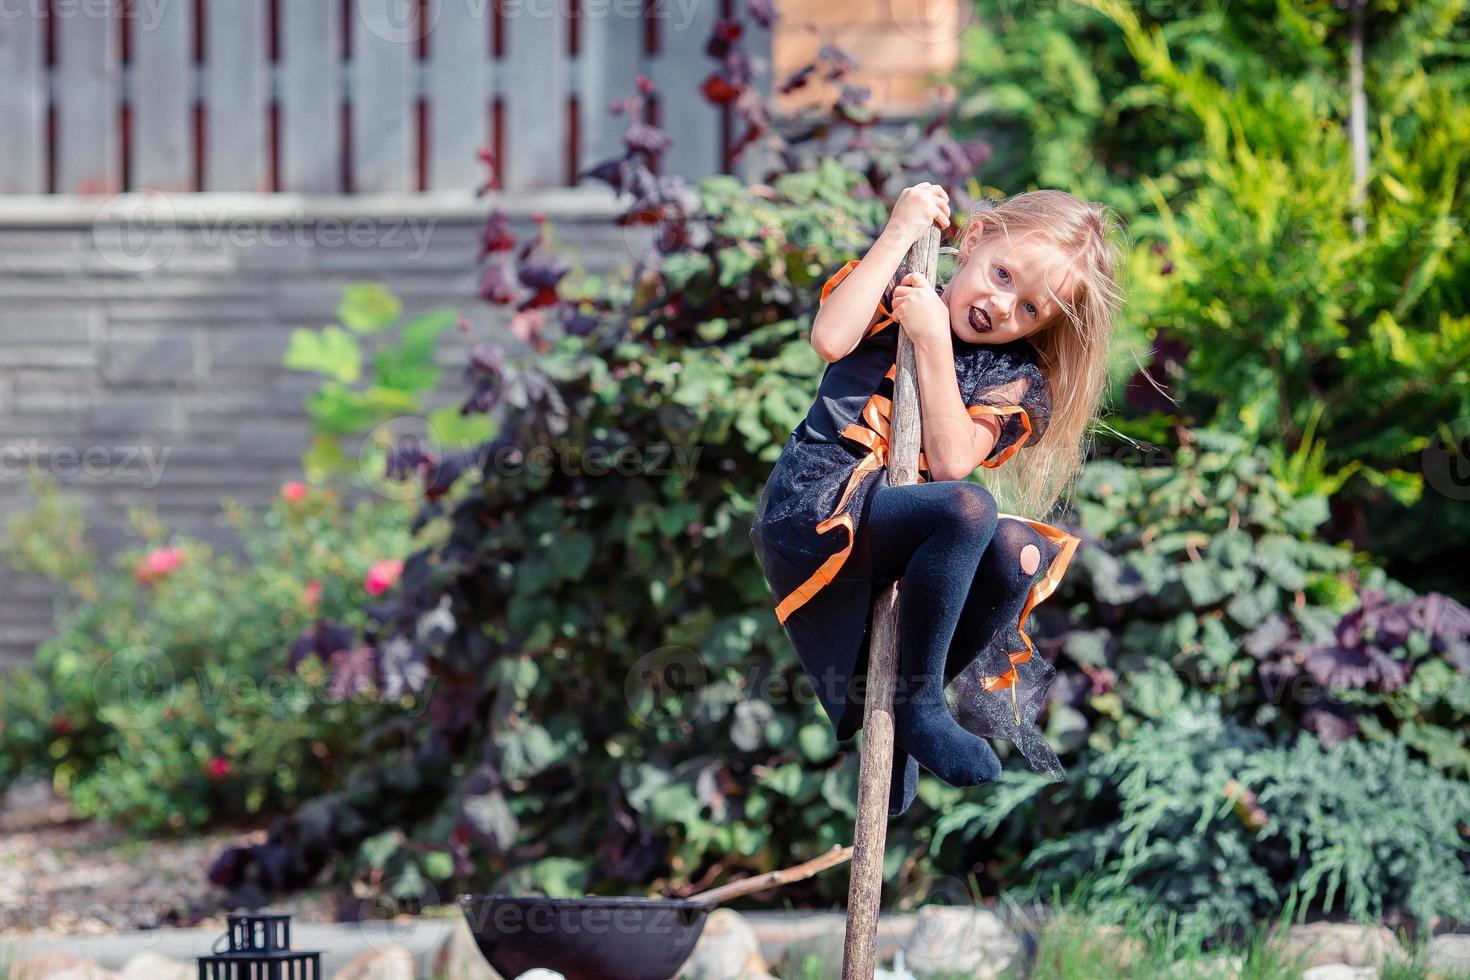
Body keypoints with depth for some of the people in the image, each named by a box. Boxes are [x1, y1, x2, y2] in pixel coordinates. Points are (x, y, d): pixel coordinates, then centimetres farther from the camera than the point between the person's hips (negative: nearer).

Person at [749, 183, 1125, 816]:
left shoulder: (1016, 382, 10)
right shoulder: (898, 288, 7)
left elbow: (950, 461, -9)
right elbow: (831, 339, -16)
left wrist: (932, 340, -10)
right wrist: (899, 234, -11)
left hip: (897, 525, 4)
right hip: (815, 512, -4)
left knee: (1021, 554, -26)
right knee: (969, 508, -32)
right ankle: (918, 702, -15)